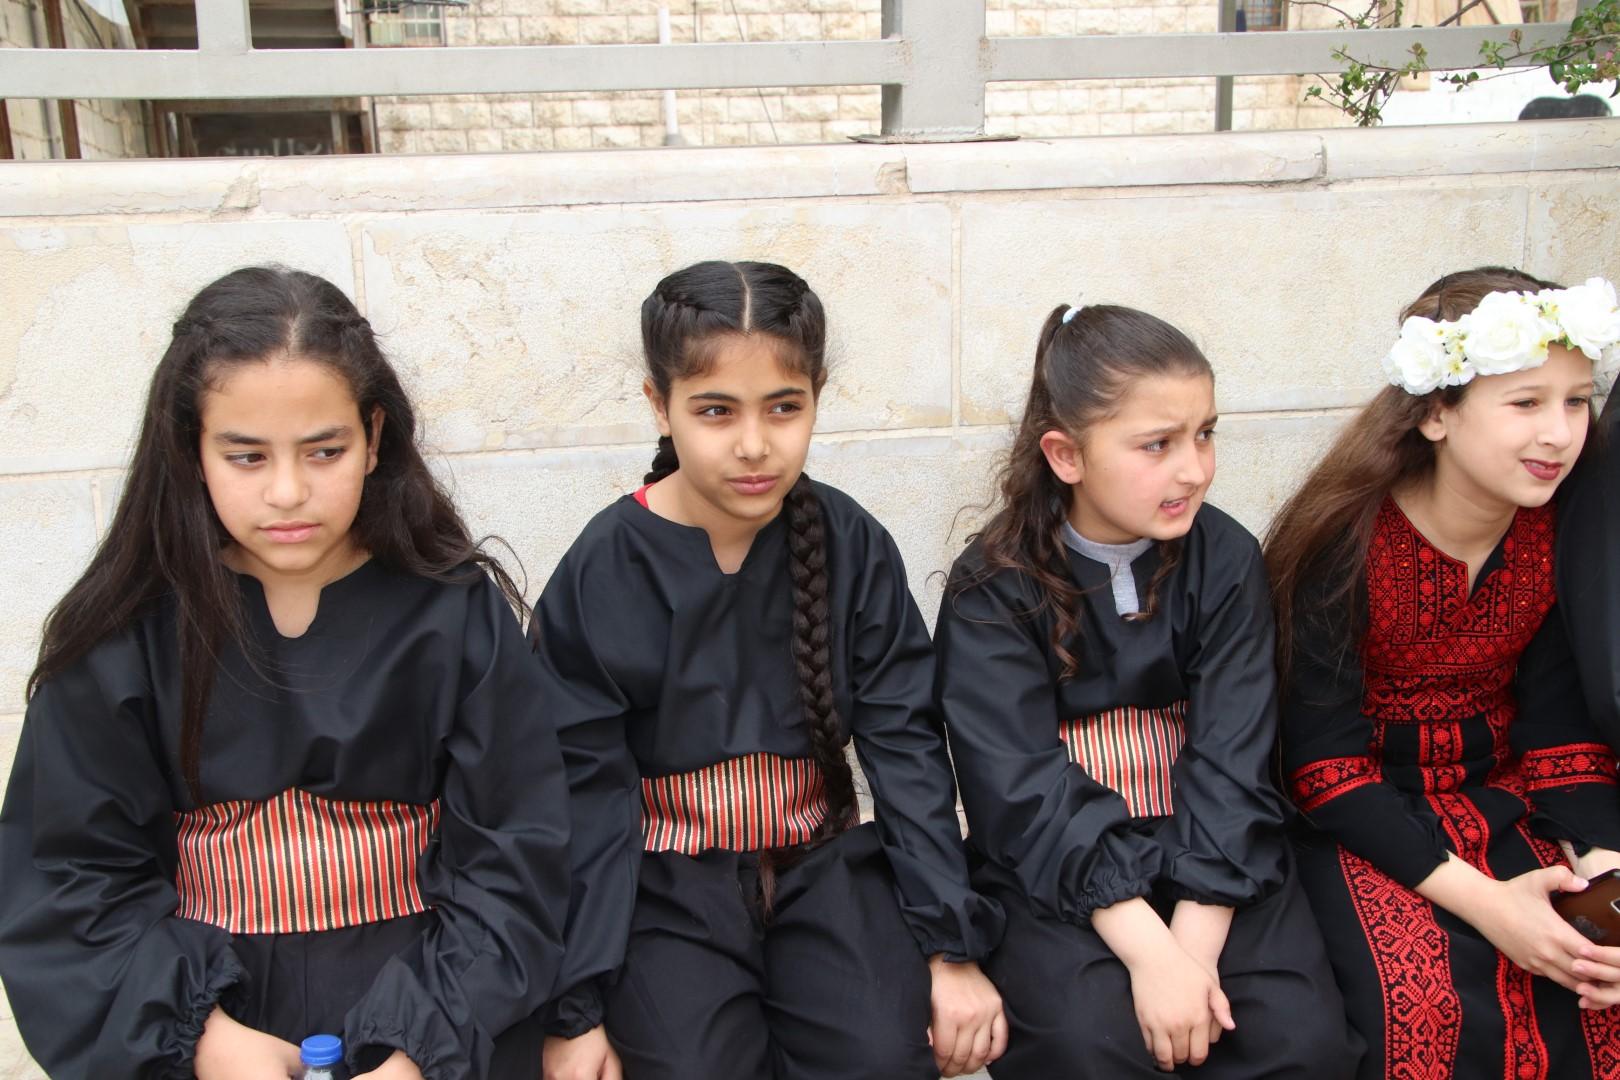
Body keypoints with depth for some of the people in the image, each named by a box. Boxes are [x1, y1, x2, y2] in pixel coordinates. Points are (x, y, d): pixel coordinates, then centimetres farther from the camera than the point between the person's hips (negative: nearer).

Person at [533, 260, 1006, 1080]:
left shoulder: (853, 547, -4)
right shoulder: (599, 574, -9)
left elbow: (906, 747, -2)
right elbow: (582, 797, -7)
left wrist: (952, 948, -6)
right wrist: (573, 1011, -8)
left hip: (821, 864, 2)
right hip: (666, 886, -1)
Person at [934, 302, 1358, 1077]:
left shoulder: (1226, 560, -1)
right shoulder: (991, 588, -9)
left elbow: (1231, 761, -8)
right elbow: (1027, 795, -16)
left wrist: (1196, 938, -19)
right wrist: (1150, 950, -25)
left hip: (1207, 858, 3)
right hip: (1055, 869, -2)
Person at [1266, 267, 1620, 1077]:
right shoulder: (1347, 539, -19)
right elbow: (1323, 765, -17)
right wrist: (1476, 897, -25)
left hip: (1505, 797, 4)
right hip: (1367, 815, -4)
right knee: (1426, 1003, -27)